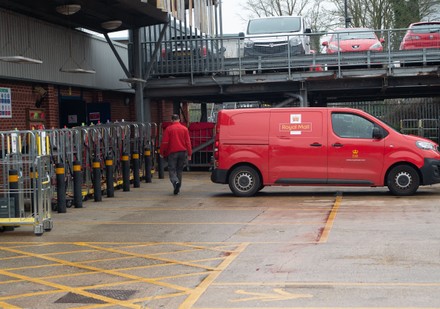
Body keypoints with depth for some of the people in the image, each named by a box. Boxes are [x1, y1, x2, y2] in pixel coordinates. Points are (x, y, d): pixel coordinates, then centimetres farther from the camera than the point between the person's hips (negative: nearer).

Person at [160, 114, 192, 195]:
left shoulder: (168, 129, -3)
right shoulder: (184, 129, 4)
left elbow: (165, 142, -4)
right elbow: (188, 142, 2)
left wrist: (163, 153, 7)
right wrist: (189, 154, 6)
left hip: (172, 152, -3)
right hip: (182, 152, 3)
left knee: (172, 170, 0)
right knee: (179, 170, 13)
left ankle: (176, 182, -28)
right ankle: (177, 188, 15)